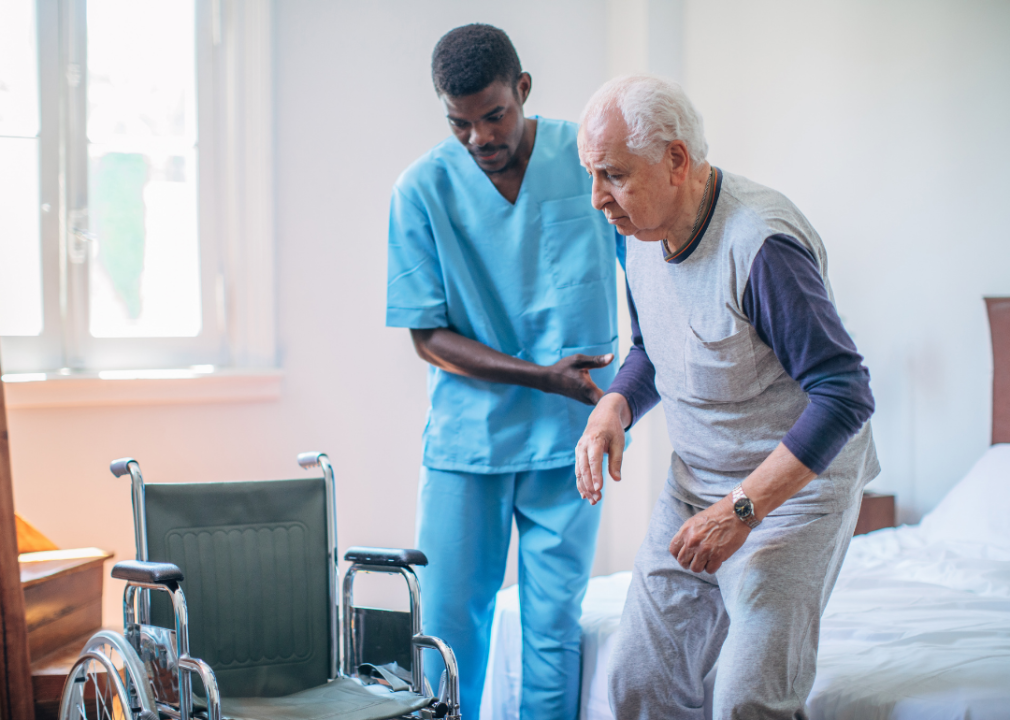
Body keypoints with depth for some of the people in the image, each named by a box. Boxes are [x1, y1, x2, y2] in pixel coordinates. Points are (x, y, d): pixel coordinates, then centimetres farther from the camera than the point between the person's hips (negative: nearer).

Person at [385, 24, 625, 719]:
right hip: (465, 436, 0)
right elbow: (429, 337, -5)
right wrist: (542, 376, -16)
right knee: (450, 619, 4)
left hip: (570, 435, 0)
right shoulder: (423, 190, -6)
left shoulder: (592, 158, -4)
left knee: (554, 622, 4)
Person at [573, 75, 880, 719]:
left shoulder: (761, 244, -27)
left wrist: (741, 509, -27)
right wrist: (612, 410, -5)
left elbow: (845, 396, -26)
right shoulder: (643, 235, 0)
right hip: (696, 485, 8)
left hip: (794, 489, -8)